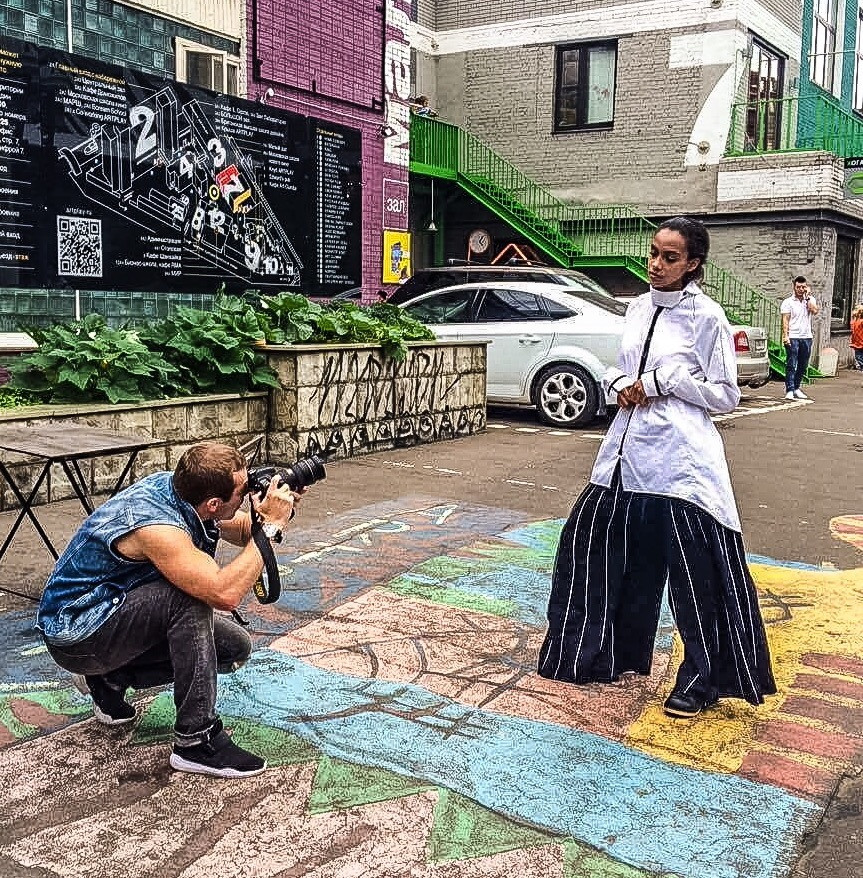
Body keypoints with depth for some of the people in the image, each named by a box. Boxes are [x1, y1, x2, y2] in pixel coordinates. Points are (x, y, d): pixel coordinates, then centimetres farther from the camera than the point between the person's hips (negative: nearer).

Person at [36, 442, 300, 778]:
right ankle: (196, 740, -21)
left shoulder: (176, 486, -9)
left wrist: (278, 511, -15)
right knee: (190, 595, -31)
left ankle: (110, 679, 14)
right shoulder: (156, 526, -34)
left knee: (235, 647, 1)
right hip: (75, 633, -9)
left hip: (116, 610, 9)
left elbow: (243, 531, 7)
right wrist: (270, 525, -33)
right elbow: (225, 594, -42)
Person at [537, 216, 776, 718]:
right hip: (629, 448, 7)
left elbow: (725, 395, -7)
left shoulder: (706, 317, -6)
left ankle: (702, 681, 14)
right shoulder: (638, 309, 12)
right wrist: (619, 385, 0)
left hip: (681, 456, -7)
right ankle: (617, 653, 30)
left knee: (695, 570, -2)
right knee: (595, 543, 12)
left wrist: (662, 381, -13)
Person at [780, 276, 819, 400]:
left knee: (803, 366, 9)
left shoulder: (810, 300, 12)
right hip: (793, 338, -4)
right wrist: (785, 335, -14)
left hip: (806, 337, 4)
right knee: (791, 365, -6)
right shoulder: (788, 302, 2)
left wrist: (808, 296, -5)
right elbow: (785, 320, -4)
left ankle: (796, 388, 20)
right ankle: (789, 390, -6)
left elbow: (815, 311, -9)